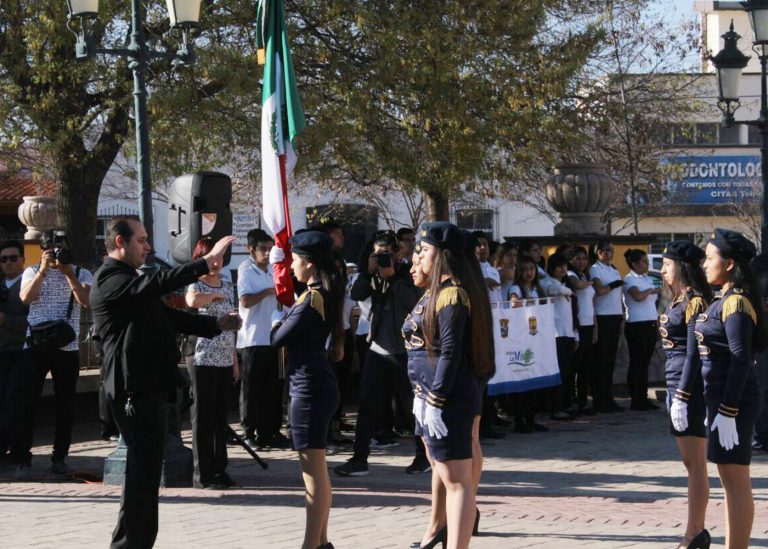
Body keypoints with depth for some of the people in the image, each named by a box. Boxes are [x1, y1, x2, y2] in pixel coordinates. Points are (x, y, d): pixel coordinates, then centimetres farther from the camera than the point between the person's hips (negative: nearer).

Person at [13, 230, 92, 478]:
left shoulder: (81, 274, 6)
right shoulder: (32, 272, 7)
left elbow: (86, 301, -12)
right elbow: (25, 298, -12)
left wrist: (69, 272, -16)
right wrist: (44, 270, -16)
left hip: (67, 348, 1)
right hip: (35, 346, -1)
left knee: (65, 405, 6)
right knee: (28, 403, -2)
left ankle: (59, 457, 16)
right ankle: (22, 459, 3)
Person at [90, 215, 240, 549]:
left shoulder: (130, 280, 22)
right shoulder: (110, 279, -12)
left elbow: (168, 316, 23)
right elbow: (157, 283, -29)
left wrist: (216, 325, 14)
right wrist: (205, 262, -32)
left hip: (150, 387, 11)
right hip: (135, 388, -11)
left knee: (146, 471, 14)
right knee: (143, 471, -9)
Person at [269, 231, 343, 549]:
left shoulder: (310, 300, -18)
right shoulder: (326, 294, 9)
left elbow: (277, 340, -12)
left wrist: (277, 324, 9)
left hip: (309, 389, -10)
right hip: (319, 383, 10)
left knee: (313, 472, -6)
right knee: (317, 472, 16)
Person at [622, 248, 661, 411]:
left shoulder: (648, 279, 16)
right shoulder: (629, 279, -7)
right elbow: (638, 296, -25)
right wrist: (651, 290, -7)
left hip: (651, 324, 7)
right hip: (636, 325, -7)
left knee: (645, 363, 10)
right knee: (636, 363, -3)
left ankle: (644, 399, 14)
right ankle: (635, 401, 1)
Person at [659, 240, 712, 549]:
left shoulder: (694, 302, -12)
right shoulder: (677, 301, 16)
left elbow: (693, 352, -17)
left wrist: (683, 393, -19)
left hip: (690, 386, -10)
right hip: (675, 383, 10)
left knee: (695, 464, -7)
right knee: (691, 463, 12)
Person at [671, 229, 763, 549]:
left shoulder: (736, 303, -14)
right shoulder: (720, 301, 15)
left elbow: (741, 360, -20)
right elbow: (699, 352, 18)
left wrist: (727, 412, -23)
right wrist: (681, 398, 16)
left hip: (734, 401, -10)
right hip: (719, 398, 10)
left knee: (736, 481, -6)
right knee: (729, 480, 13)